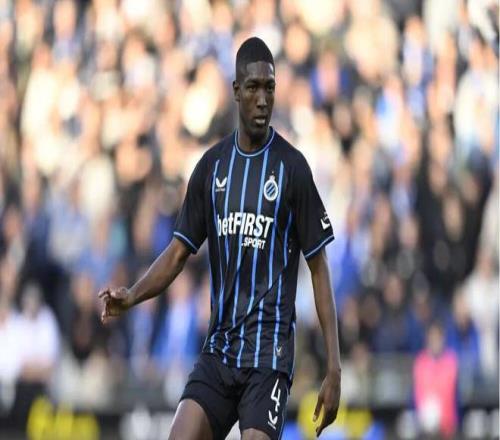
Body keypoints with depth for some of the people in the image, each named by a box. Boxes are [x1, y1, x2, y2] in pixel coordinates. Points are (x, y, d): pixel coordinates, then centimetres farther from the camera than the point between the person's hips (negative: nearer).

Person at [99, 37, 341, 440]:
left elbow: (319, 269, -1)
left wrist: (334, 369, -6)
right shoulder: (212, 165, 9)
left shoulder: (292, 167, -3)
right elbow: (180, 251, 13)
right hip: (218, 349, 4)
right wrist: (132, 296, -6)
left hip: (269, 351, -4)